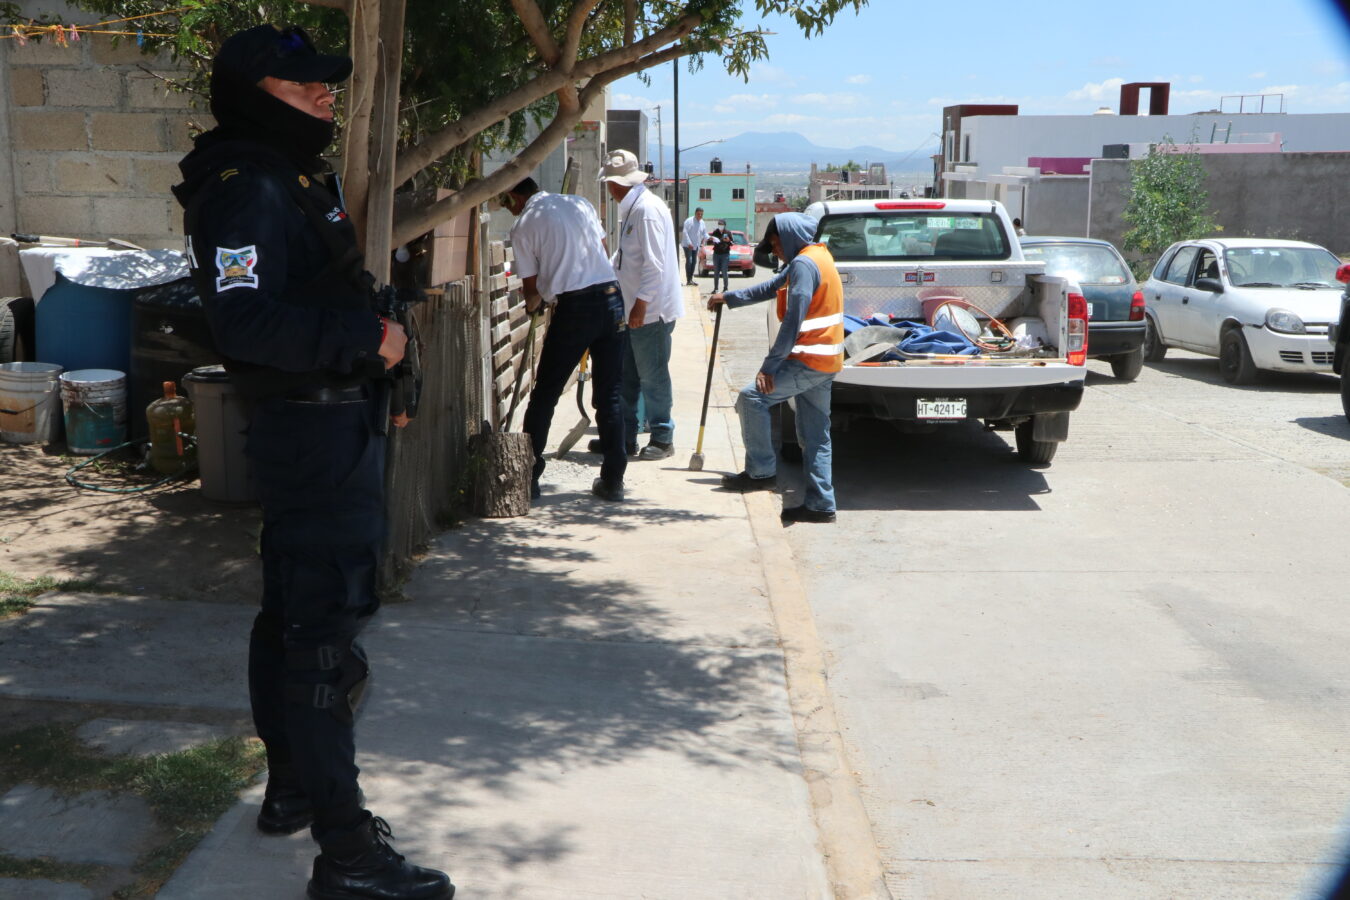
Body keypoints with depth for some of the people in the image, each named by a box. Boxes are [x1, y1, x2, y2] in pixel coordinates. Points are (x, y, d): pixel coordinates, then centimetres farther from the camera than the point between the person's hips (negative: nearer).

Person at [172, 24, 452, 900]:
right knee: (326, 634, -9)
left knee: (294, 613, 17)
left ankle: (293, 788, 32)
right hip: (314, 431, -11)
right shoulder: (247, 189, -15)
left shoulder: (296, 180, 18)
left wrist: (375, 373, 16)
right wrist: (367, 336, -24)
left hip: (333, 424, 11)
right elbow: (245, 320, -27)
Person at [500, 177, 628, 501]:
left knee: (544, 395, 9)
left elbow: (532, 285, 6)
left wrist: (532, 304, 27)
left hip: (572, 308, -4)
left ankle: (528, 476, 12)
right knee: (609, 395, 9)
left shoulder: (523, 225, 2)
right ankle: (613, 479, 10)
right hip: (611, 298, 4)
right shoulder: (580, 203, 15)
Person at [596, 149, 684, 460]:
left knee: (652, 376, -1)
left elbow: (654, 264, -23)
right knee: (627, 375, 13)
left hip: (650, 310, -10)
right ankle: (624, 436, 22)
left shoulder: (648, 209, -17)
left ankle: (662, 439, 9)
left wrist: (641, 303, -24)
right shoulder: (631, 208, 14)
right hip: (633, 309, 10)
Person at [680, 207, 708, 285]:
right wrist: (689, 243, -22)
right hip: (688, 245, -7)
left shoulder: (702, 223, 9)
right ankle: (688, 280, -12)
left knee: (694, 262, 10)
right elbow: (685, 232, -17)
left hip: (696, 245, 7)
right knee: (689, 261, -13)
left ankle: (691, 279, 19)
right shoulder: (689, 221, -13)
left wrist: (705, 238, -7)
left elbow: (705, 233, 17)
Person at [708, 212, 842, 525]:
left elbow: (793, 322, -21)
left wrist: (769, 367, -20)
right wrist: (729, 297, 34)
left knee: (751, 398, -8)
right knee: (815, 436, 10)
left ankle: (761, 472, -1)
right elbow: (771, 287, 29)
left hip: (809, 361, -10)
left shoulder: (804, 263, -14)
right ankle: (820, 504, 12)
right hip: (826, 361, 10)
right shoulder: (817, 258, 18)